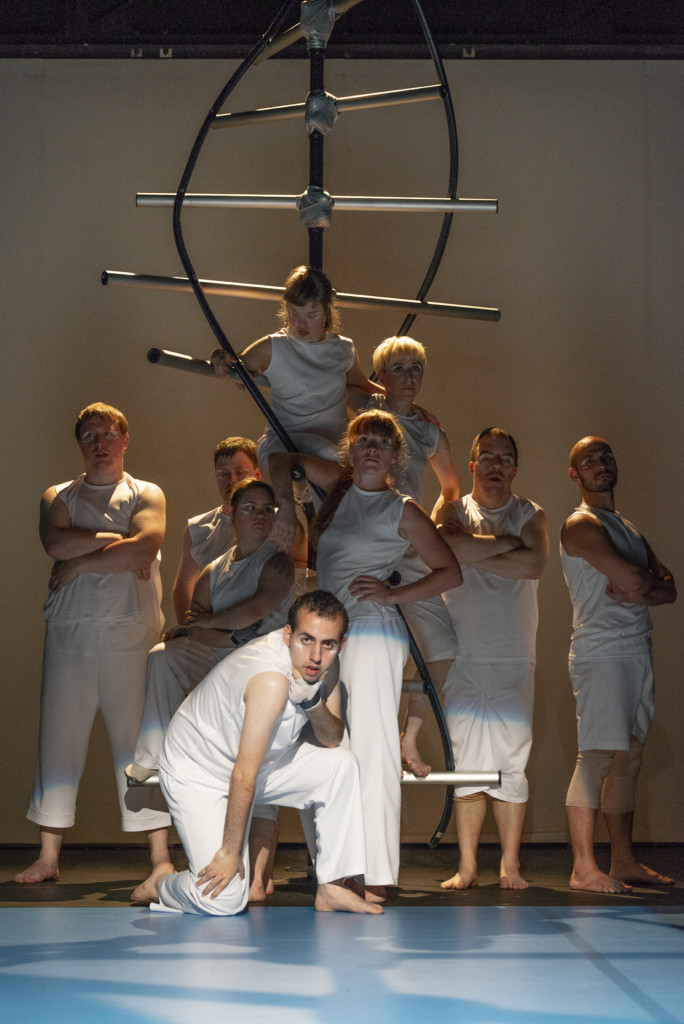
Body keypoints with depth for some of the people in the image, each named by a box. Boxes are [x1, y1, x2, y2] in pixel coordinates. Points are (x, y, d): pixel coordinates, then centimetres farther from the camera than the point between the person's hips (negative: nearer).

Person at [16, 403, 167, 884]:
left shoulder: (147, 496, 12)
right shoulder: (58, 497, 17)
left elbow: (145, 548, -8)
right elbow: (56, 542, -5)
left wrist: (80, 563, -5)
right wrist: (117, 540, -5)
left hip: (131, 636, -2)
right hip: (70, 633, 2)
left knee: (140, 743, -4)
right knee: (59, 739, 0)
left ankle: (160, 858, -2)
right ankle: (49, 857, 5)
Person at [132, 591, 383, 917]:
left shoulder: (317, 664, -10)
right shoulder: (272, 680, -35)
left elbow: (331, 740, -4)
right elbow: (244, 776, -29)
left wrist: (313, 701, -25)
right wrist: (230, 851, -22)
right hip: (197, 774, -8)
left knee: (341, 764, -8)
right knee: (225, 901, -19)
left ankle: (330, 889, 1)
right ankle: (161, 885, 14)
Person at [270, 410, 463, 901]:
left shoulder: (403, 511, 0)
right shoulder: (339, 484, 14)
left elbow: (451, 572, 2)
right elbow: (285, 461, 27)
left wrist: (393, 594, -9)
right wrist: (287, 504, 9)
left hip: (373, 630, -7)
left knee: (372, 749, -12)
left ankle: (376, 877, -14)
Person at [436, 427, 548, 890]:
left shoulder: (530, 515, 9)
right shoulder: (453, 510, 8)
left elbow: (536, 563, -11)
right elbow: (447, 548, -16)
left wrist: (475, 552, -9)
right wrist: (505, 543, -8)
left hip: (515, 659, 0)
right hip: (463, 656, 0)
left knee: (511, 761, -2)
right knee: (466, 760, 0)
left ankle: (510, 865, 6)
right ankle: (467, 866, 6)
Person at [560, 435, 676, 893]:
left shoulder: (628, 528, 22)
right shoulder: (581, 524, -5)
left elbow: (670, 590, 13)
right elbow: (630, 576, -18)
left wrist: (638, 591, -6)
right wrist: (649, 582, 4)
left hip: (637, 651, 9)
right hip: (601, 653, -8)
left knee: (629, 759, 8)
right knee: (597, 755, -12)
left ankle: (624, 861, 12)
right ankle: (584, 868, -12)